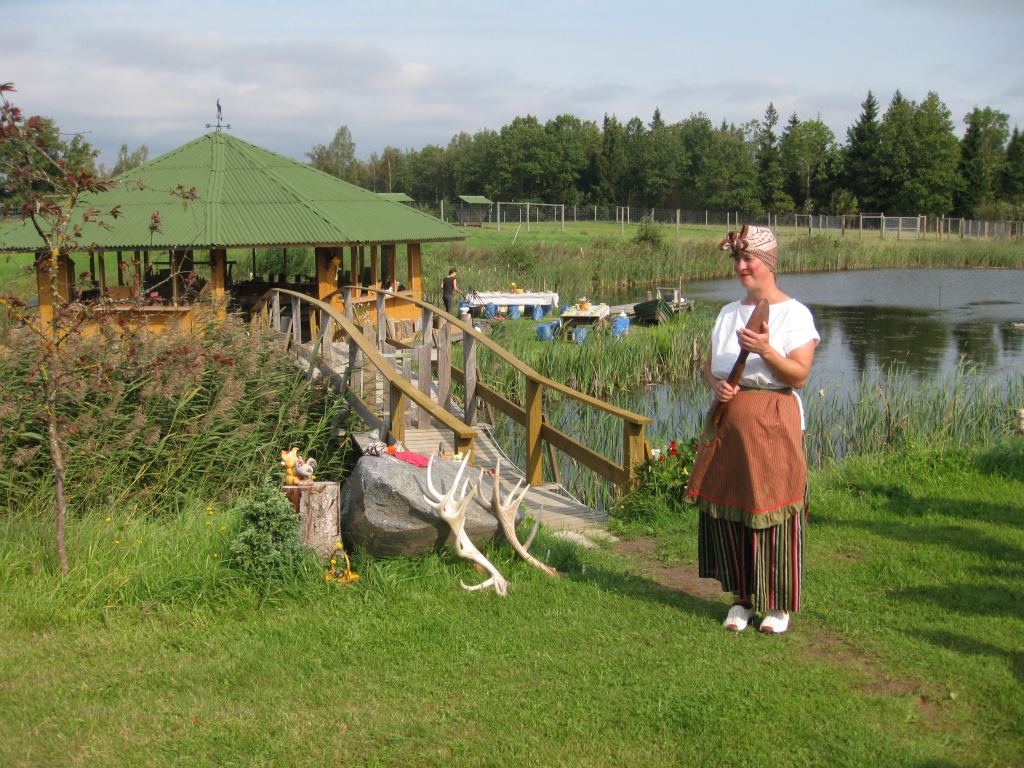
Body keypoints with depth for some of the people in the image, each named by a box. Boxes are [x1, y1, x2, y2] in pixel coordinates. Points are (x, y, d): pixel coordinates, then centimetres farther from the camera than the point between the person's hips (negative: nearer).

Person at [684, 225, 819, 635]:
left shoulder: (794, 313, -3)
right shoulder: (728, 313, 14)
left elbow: (799, 375, -10)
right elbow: (708, 366, 16)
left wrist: (765, 349, -25)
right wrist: (716, 385, -6)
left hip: (772, 423, -5)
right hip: (727, 420, 5)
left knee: (772, 513, -3)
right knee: (726, 509, 5)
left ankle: (779, 604, 11)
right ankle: (742, 598, 19)